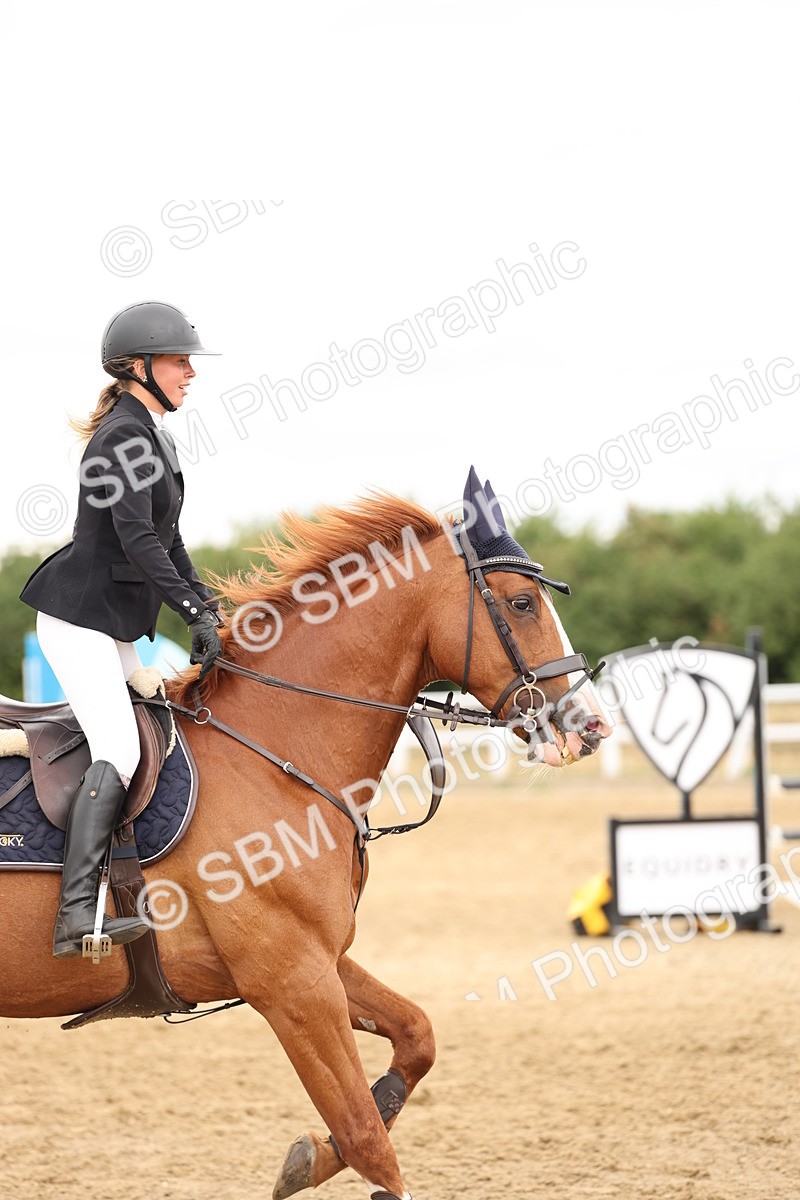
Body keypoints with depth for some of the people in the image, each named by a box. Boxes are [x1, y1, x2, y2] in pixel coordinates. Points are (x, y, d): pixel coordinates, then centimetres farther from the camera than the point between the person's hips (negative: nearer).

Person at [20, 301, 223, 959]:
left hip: (122, 623, 10)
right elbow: (135, 538, -26)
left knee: (149, 740, 12)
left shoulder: (155, 435, 13)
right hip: (79, 614, -10)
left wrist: (203, 603, 10)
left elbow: (167, 538, 20)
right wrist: (195, 612, -29)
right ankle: (77, 915, -30)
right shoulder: (122, 435, -17)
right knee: (119, 752, -22)